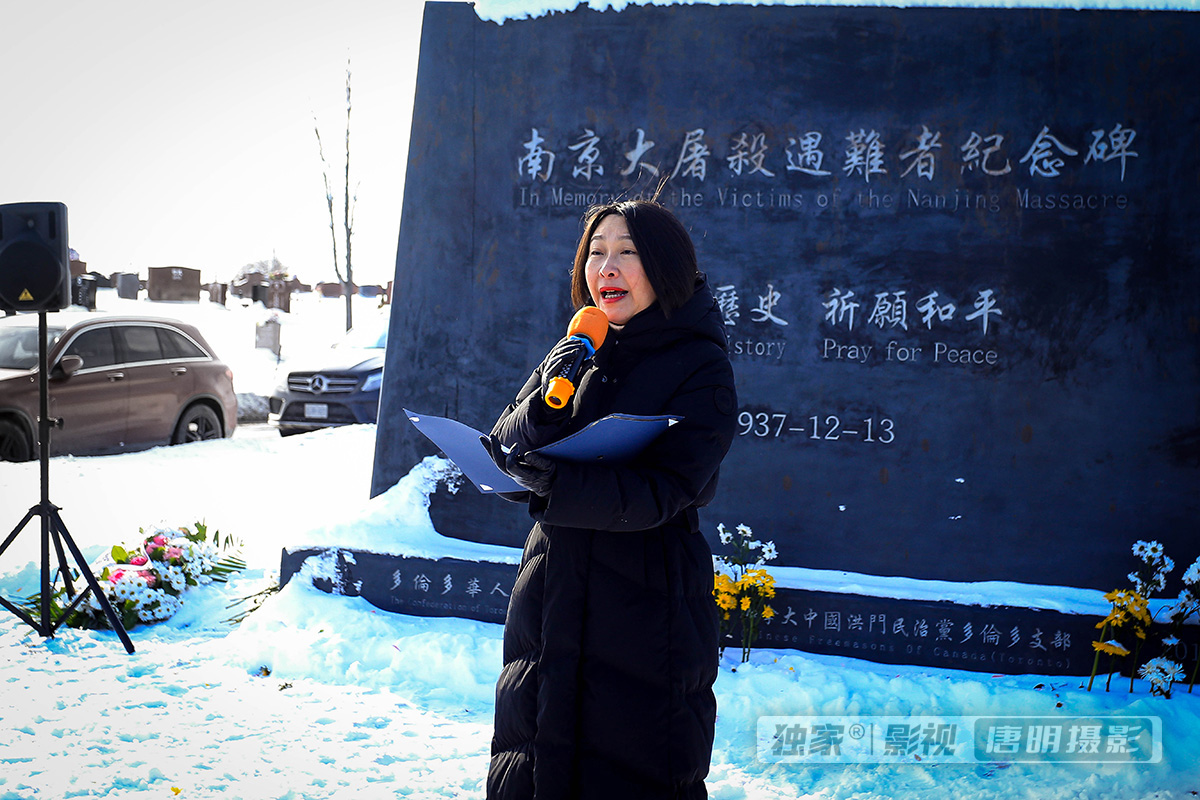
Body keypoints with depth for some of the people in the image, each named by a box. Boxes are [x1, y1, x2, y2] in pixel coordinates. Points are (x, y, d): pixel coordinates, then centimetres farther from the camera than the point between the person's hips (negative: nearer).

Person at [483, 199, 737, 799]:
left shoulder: (700, 367, -8)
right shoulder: (576, 352, 10)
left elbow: (660, 492, -19)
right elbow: (503, 451, 2)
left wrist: (556, 486, -29)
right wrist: (548, 405, -17)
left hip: (647, 609, -5)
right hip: (550, 602, 5)